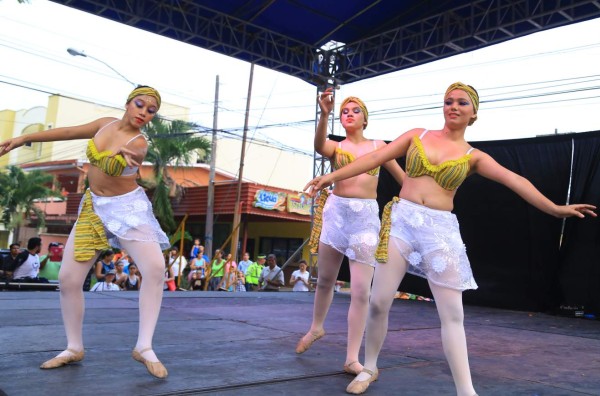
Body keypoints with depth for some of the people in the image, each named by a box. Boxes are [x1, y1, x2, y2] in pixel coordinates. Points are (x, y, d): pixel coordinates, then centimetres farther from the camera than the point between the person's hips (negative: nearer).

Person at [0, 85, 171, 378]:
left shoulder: (139, 144, -17)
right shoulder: (107, 124, -1)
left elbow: (111, 166, -36)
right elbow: (69, 132, 11)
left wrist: (120, 154, -60)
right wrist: (24, 138, 13)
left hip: (127, 208, -5)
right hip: (94, 208, 5)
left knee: (155, 268, -26)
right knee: (68, 278, -2)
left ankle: (144, 347, -18)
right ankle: (74, 348, 16)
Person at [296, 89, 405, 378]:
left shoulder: (379, 146, 10)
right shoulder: (336, 147, 6)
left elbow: (403, 178, 14)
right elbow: (319, 146, -19)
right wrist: (324, 115, -35)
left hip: (366, 215, -1)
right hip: (335, 211, 1)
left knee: (361, 290, -8)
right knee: (325, 280, 13)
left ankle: (352, 358, 0)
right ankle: (316, 328, 40)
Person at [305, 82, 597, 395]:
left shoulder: (473, 156, 8)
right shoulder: (417, 135, 10)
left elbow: (514, 180, -1)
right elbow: (375, 157, 6)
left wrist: (555, 208, -10)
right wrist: (332, 176, 2)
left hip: (440, 229, 0)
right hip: (401, 220, 0)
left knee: (452, 314, -1)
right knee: (378, 303, -1)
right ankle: (369, 369, 21)